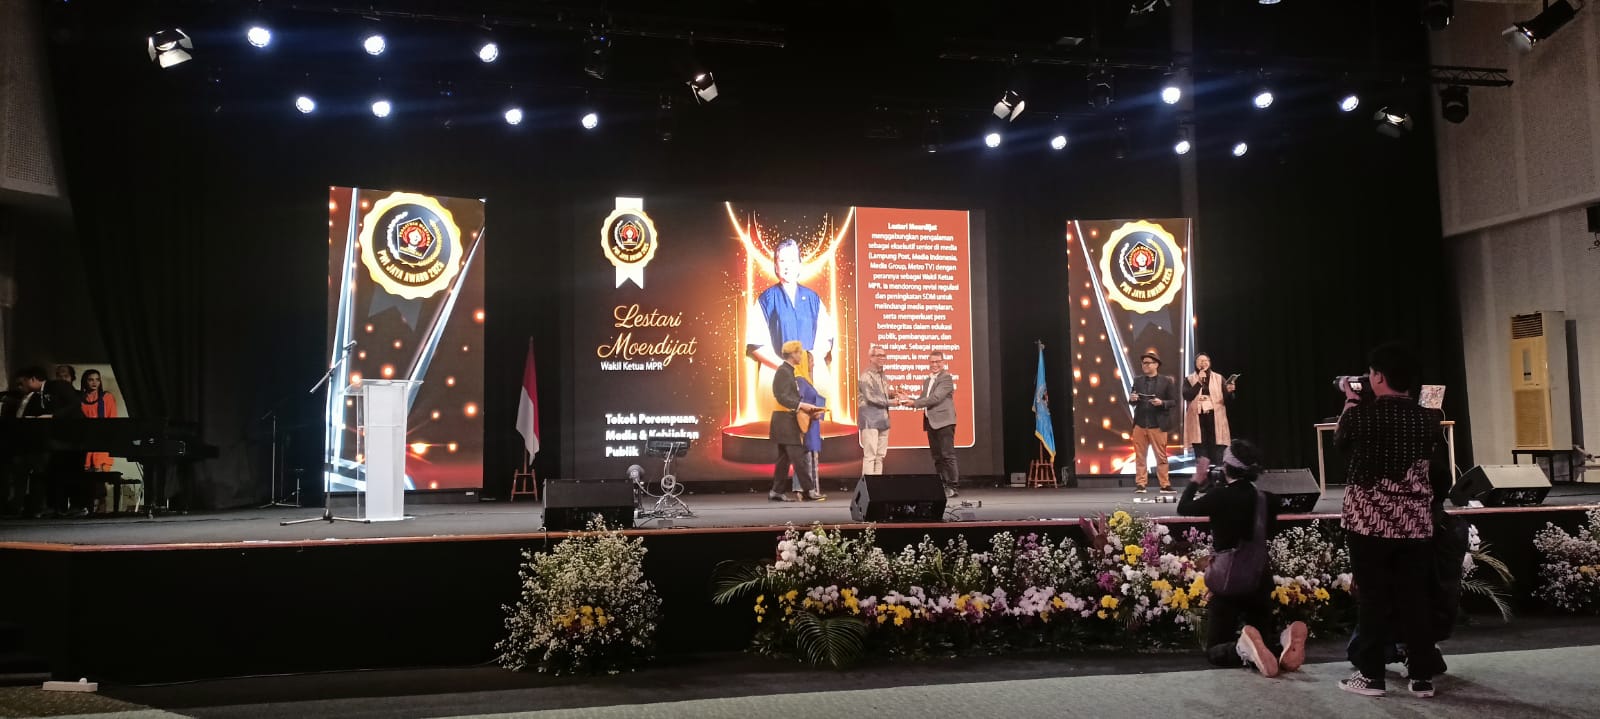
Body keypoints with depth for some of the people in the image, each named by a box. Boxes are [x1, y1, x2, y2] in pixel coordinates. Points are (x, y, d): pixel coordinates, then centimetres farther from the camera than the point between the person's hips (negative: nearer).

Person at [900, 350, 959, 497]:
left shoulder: (946, 378, -7)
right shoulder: (927, 380, 20)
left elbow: (936, 398, -16)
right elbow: (923, 400, 19)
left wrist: (914, 403, -15)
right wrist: (909, 400, -1)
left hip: (944, 422, -9)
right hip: (931, 423, 9)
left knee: (948, 455, -9)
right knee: (937, 457, 9)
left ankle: (954, 487, -6)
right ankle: (942, 486, 14)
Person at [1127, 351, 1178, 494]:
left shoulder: (1167, 381, -1)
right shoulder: (1137, 380, 9)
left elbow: (1174, 401, -3)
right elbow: (1132, 403, 13)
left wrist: (1161, 403, -20)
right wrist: (1132, 399, -10)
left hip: (1157, 424, -3)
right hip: (1140, 424, 3)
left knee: (1161, 456, 3)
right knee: (1140, 456, 5)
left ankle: (1165, 485, 9)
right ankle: (1140, 484, 9)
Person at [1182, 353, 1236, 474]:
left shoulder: (1219, 379, 8)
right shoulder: (1190, 380, 7)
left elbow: (1229, 400, 4)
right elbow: (1187, 396, -11)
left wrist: (1229, 391, -17)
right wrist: (1199, 382, -14)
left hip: (1215, 420, 0)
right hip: (1198, 421, 0)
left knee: (1216, 455, -2)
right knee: (1201, 457, 1)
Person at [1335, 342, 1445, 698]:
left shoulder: (1360, 414, -10)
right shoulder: (1427, 418, 0)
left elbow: (1340, 441, 11)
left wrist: (1350, 401, 23)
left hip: (1369, 520, -3)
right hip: (1415, 521, 3)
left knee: (1373, 598, 3)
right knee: (1415, 598, 9)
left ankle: (1371, 675, 8)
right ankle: (1422, 676, 15)